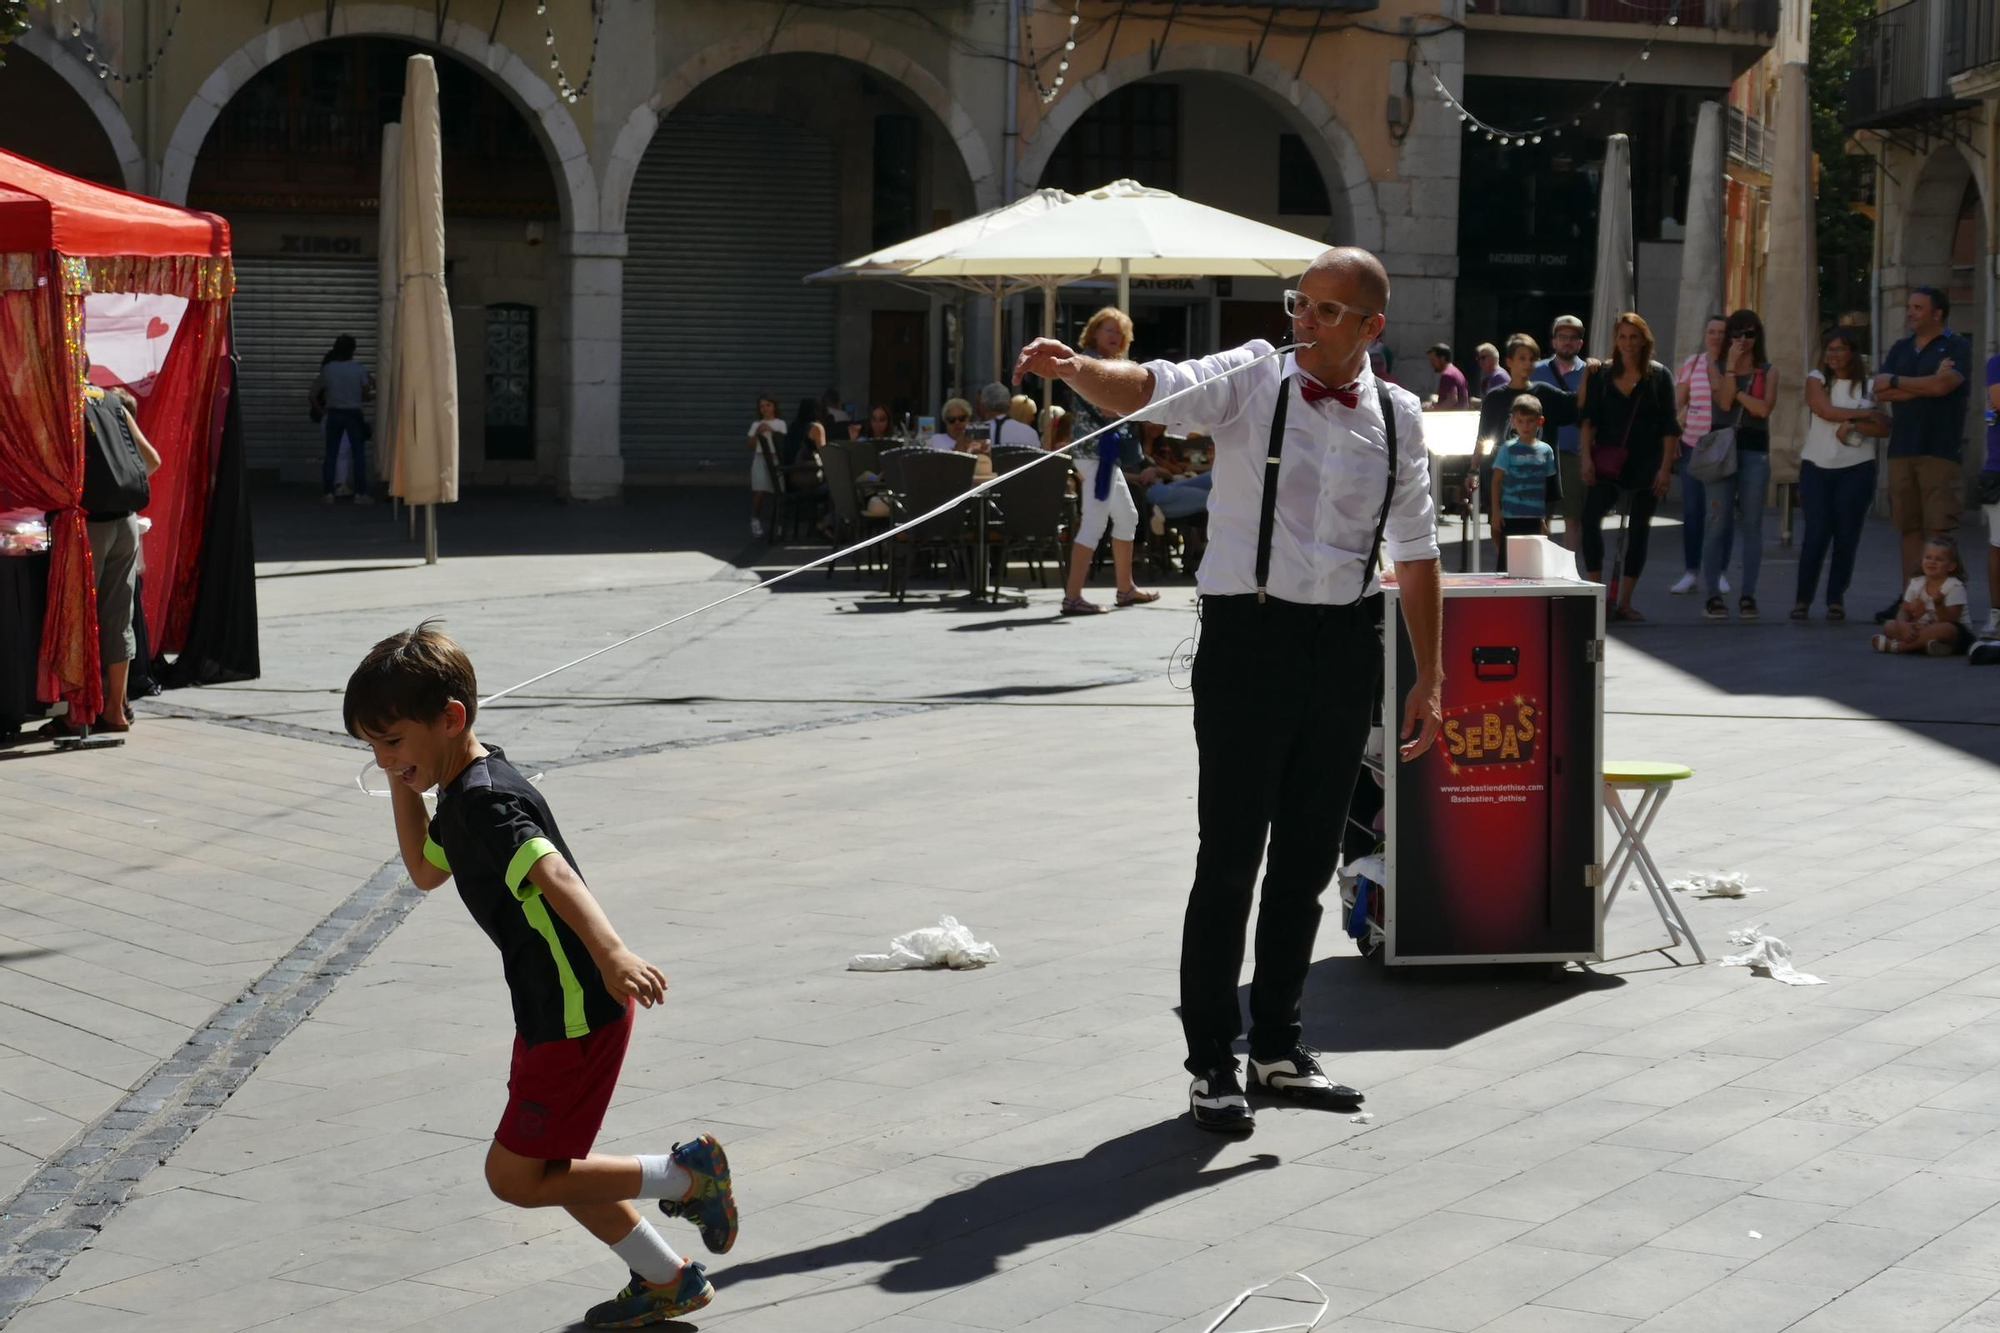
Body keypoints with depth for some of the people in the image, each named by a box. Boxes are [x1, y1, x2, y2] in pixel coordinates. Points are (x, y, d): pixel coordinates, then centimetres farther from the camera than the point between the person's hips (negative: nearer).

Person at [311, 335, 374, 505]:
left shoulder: (327, 369, -1)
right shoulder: (359, 369, -6)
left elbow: (315, 394, 5)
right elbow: (365, 395, -3)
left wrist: (320, 408, 21)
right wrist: (375, 395, 18)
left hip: (334, 414, 2)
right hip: (353, 414, -2)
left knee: (331, 454, 5)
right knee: (358, 454, 3)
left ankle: (327, 493, 3)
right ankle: (360, 493, 0)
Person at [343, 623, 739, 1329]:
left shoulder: (485, 799, -21)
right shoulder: (462, 792, 11)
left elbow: (552, 873, -37)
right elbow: (426, 872, 28)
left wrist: (610, 953, -51)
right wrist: (403, 787, 15)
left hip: (579, 1015, -10)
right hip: (554, 1011, 10)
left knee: (515, 1177, -3)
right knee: (553, 1166, 19)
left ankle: (686, 1174, 5)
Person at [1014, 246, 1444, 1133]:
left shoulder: (1397, 417, 7)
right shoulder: (1252, 380, -4)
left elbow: (1415, 556, 14)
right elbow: (1146, 391, -22)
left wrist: (1430, 679, 13)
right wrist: (1074, 368, -43)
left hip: (1346, 644, 4)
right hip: (1250, 634, -4)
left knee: (1309, 857, 13)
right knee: (1231, 854, -2)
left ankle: (1277, 1046, 27)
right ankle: (1211, 1064, 9)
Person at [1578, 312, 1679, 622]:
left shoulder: (1658, 376, 2)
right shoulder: (1602, 374, 6)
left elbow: (1669, 427, 0)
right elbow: (1589, 419, 4)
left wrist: (1666, 468, -7)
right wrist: (1586, 457, -7)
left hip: (1645, 465, 0)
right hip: (1608, 464, 0)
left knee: (1638, 531, 3)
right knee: (1590, 517, -19)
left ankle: (1623, 603, 8)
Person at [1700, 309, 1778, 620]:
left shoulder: (1768, 371, 7)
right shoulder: (1716, 367, 7)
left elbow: (1764, 408, -9)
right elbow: (1724, 401, -10)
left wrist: (1735, 392, -6)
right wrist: (1732, 366, -10)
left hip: (1755, 450, 0)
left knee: (1751, 525, 2)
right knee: (1717, 524, -2)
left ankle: (1747, 595, 6)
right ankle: (1713, 595, 1)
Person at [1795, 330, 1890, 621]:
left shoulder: (1868, 385, 4)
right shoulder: (1816, 379, 4)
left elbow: (1884, 427, -3)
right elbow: (1827, 411, -12)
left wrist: (1853, 426, -17)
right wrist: (1866, 414, -7)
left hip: (1857, 470, 1)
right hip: (1817, 468, 0)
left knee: (1847, 538, 1)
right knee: (1814, 536, -4)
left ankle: (1836, 600, 10)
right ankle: (1802, 599, 4)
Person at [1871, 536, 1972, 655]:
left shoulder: (1954, 586, -14)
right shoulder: (1916, 584, 1)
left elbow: (1948, 621, -20)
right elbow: (1904, 611, -1)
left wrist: (1939, 605, -40)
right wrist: (1903, 625, -25)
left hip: (1957, 634, -5)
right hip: (1923, 628, 5)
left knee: (1945, 630, -41)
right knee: (1889, 626, -11)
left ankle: (1896, 645, -33)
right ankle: (1925, 642, -32)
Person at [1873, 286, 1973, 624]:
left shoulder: (1956, 347, 0)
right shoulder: (1900, 349, 17)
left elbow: (1942, 384, -16)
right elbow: (1881, 393, 5)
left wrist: (1896, 381, -3)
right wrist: (1926, 384, -6)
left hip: (1939, 450, -5)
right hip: (1902, 448, 5)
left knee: (1939, 529, -9)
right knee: (1909, 527, 6)